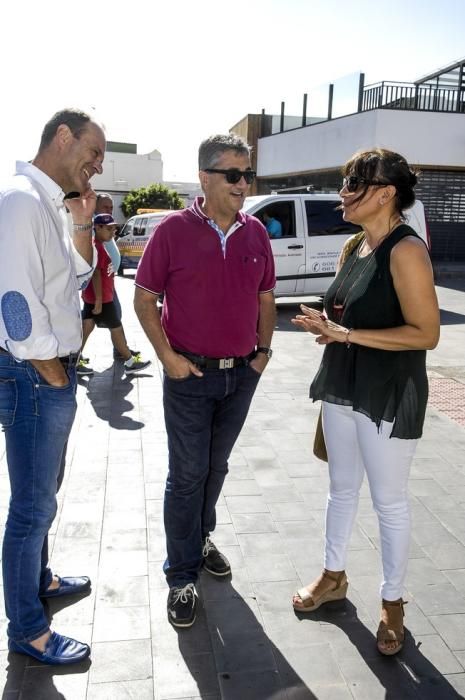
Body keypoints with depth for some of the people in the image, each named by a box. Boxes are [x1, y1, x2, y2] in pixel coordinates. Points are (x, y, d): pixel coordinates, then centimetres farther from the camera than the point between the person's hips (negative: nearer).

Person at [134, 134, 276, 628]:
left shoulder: (255, 233, 3)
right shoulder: (173, 231, -9)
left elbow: (265, 297, 12)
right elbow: (144, 299, -5)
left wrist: (264, 350, 4)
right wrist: (167, 355, -11)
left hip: (241, 374, 4)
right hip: (190, 374, -4)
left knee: (216, 467, 18)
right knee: (187, 473, 2)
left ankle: (201, 536, 40)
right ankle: (182, 574, 16)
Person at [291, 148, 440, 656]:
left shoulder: (406, 251, -17)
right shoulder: (353, 247, 7)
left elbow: (426, 333, -22)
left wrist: (346, 333, -24)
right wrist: (327, 325, -4)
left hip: (389, 397, -8)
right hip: (342, 387, 8)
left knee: (389, 501, 8)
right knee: (341, 488, 20)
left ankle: (392, 602, 28)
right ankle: (333, 576, 39)